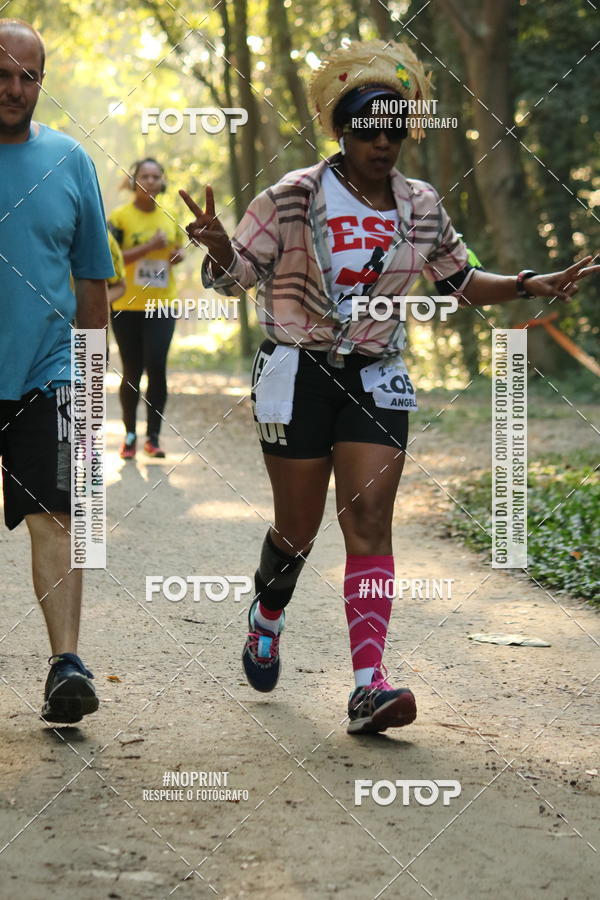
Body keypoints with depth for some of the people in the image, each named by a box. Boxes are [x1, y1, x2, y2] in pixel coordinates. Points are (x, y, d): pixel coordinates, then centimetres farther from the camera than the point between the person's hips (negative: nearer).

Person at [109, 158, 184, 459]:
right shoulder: (120, 216, -5)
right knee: (131, 372, 5)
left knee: (156, 367, -8)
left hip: (161, 305, 2)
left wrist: (178, 254, 1)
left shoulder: (170, 218, 8)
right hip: (126, 307, -2)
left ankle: (153, 437, 1)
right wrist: (150, 246, -20)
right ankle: (129, 435, 20)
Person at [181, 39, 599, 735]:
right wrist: (217, 247, -30)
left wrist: (528, 285, 2)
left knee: (370, 521, -10)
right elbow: (234, 273, -7)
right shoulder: (293, 198, -7)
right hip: (297, 376, -2)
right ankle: (267, 615, 40)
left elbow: (460, 281, 17)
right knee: (298, 527, 5)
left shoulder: (421, 207, 5)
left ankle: (368, 686, -17)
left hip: (376, 379, 2)